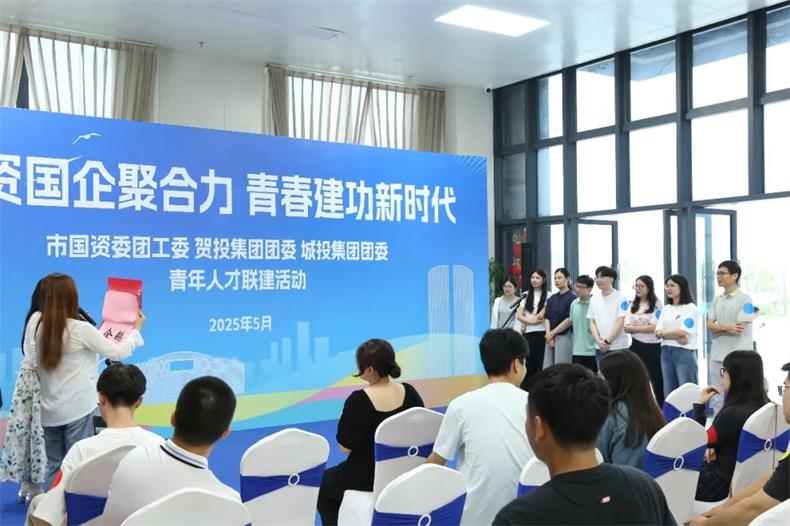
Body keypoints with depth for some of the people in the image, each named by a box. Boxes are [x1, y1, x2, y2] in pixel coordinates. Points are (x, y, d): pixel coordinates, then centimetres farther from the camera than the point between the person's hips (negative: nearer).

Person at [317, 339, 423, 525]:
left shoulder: (359, 400, -25)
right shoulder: (409, 392, -9)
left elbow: (346, 448, -16)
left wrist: (345, 419, -1)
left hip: (368, 479, -6)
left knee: (323, 483, 24)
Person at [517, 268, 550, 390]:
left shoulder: (548, 296, 2)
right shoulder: (526, 295, 13)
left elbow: (542, 315, -8)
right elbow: (519, 315, 4)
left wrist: (528, 321, 0)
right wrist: (532, 321, -10)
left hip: (541, 333, -3)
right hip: (528, 333, 3)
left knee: (540, 362, 0)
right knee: (527, 362, 1)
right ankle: (525, 391, 4)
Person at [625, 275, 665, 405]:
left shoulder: (657, 304, -6)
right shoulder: (633, 305, 9)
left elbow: (653, 327, -13)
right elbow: (626, 327, 0)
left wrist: (635, 327, -7)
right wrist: (644, 327, -13)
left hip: (652, 346, -5)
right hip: (636, 346, 5)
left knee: (656, 380, 4)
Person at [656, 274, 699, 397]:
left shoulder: (690, 308, -5)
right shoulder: (666, 309, 14)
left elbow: (682, 332, -14)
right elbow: (657, 332, 4)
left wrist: (663, 333, -1)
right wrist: (677, 337, -13)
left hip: (684, 353, -6)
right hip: (666, 352, 6)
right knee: (669, 393, 10)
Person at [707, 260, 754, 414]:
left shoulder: (745, 299, -7)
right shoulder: (717, 300, 13)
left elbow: (739, 328, -15)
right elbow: (710, 325, 6)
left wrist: (718, 329, -3)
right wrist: (725, 327, -12)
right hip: (717, 355, 7)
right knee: (717, 397, 11)